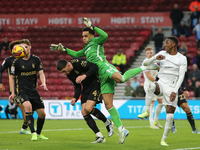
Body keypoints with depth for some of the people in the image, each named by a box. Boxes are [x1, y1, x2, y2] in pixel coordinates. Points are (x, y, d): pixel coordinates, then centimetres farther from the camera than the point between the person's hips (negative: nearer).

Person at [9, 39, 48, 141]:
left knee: (42, 113, 2)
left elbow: (41, 73, 0)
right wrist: (13, 93, -4)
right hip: (21, 90, -4)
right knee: (28, 106, -32)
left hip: (33, 90, 4)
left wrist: (43, 83, -21)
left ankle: (39, 133, 28)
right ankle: (33, 133, -31)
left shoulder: (36, 59, 1)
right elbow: (11, 77, 2)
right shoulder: (16, 62, -6)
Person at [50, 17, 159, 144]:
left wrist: (92, 26, -5)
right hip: (102, 77, 8)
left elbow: (105, 36, -8)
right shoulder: (86, 49, 36)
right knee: (108, 104, -4)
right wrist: (64, 49, 41)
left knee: (121, 78, -41)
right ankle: (122, 130, -7)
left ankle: (143, 68, -21)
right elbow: (76, 54, 47)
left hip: (103, 66, -8)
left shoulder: (95, 41, 13)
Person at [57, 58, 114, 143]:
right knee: (84, 112, -6)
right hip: (86, 88, 8)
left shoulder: (78, 62, -20)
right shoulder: (69, 74, 5)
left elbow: (94, 67, -28)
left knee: (88, 109, -23)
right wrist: (75, 98, -7)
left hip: (95, 84, -8)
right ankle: (100, 137, -3)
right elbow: (77, 87, 10)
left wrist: (84, 76, -41)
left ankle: (107, 123, 2)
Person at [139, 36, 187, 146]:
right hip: (161, 84, 1)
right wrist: (155, 58, -12)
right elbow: (145, 63, 8)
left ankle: (163, 139, 7)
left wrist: (175, 91, -15)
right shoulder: (162, 54, 9)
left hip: (172, 88, -1)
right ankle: (147, 111, -32)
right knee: (151, 86, -38)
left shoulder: (182, 59, 1)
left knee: (170, 116, -7)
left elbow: (181, 76, -5)